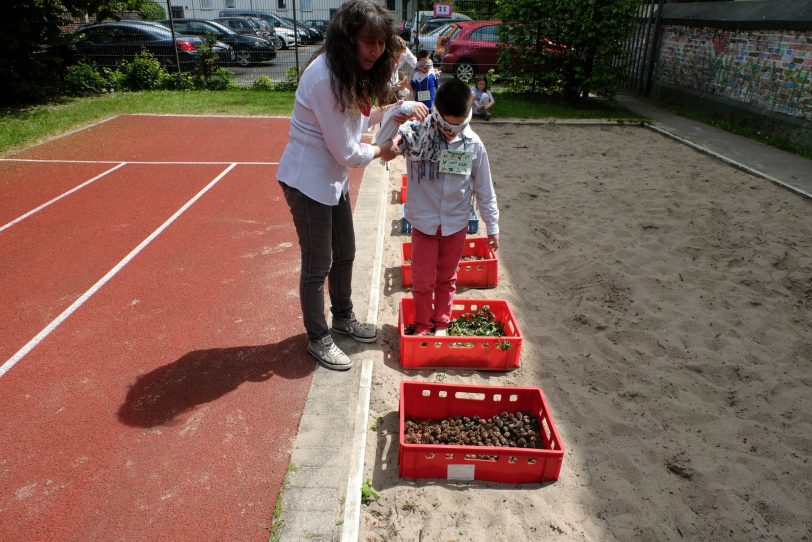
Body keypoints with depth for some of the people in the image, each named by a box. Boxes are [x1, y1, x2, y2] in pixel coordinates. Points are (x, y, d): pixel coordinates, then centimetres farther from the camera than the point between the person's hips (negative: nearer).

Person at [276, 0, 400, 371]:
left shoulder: (353, 72, 3)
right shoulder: (325, 78, -26)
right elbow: (346, 152, -23)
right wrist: (379, 152, -5)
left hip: (333, 177, 9)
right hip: (308, 181, -9)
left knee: (344, 253, 19)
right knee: (318, 264, 4)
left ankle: (343, 317, 41)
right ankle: (318, 339, 24)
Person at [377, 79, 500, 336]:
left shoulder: (474, 144, -9)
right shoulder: (417, 133, -14)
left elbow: (484, 189, 0)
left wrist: (492, 226, 4)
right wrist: (402, 109, -35)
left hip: (456, 224, 2)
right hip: (424, 222, -1)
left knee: (447, 278, 17)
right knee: (423, 280, 9)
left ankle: (441, 323, 36)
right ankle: (423, 324, 32)